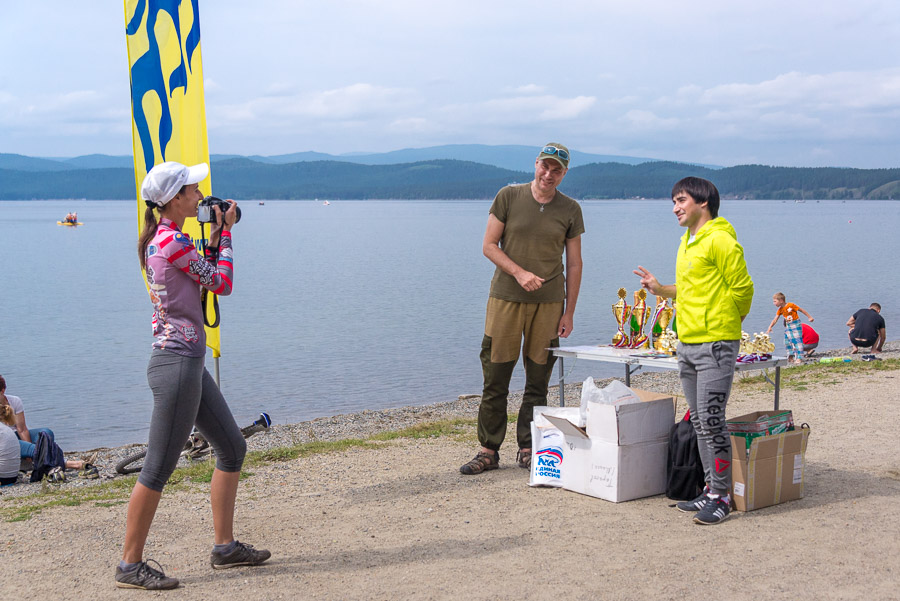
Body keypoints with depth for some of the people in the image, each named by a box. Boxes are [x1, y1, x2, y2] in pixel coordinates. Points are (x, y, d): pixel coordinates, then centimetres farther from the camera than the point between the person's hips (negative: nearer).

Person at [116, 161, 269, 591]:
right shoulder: (174, 243, -17)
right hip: (176, 364, -11)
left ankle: (225, 547, 24)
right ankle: (130, 566, 7)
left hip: (188, 362, 11)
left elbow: (205, 277, 23)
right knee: (159, 468, -3)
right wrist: (225, 234, 2)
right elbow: (222, 284, -8)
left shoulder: (161, 240, 14)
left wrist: (215, 239, 14)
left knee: (232, 447, 16)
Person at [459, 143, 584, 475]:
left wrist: (569, 312, 4)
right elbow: (489, 245, 1)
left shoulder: (570, 210, 6)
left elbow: (574, 264, 9)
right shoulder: (509, 197, 2)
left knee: (538, 382, 6)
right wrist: (519, 273, -13)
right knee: (495, 379, 0)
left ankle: (528, 448, 17)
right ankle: (488, 451, 8)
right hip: (505, 298, -1)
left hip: (549, 304, 1)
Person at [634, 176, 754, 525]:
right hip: (687, 343, 9)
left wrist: (726, 324, 0)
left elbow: (742, 289, -11)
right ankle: (711, 490, 19)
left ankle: (720, 496, 0)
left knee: (711, 421, -8)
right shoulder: (687, 243, 18)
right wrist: (660, 290, 12)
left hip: (715, 343, -9)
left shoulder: (720, 240, -11)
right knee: (699, 422, 11)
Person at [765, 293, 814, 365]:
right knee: (787, 341, 3)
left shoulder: (791, 305, -15)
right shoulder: (780, 310, 3)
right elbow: (775, 319, 2)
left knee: (797, 340, -10)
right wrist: (770, 327, -8)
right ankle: (791, 357, 12)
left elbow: (801, 310, -7)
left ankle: (799, 358, -9)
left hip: (795, 324, -6)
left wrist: (809, 317, -2)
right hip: (787, 326, 7)